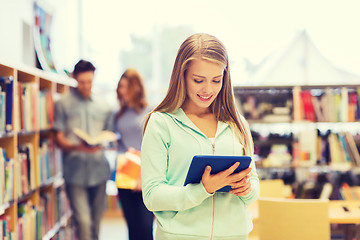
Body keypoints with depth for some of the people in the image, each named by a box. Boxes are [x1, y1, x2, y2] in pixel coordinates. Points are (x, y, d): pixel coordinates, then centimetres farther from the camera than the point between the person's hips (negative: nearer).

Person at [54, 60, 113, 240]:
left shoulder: (103, 107, 17)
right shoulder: (64, 104, 5)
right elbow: (59, 139, -1)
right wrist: (78, 147, -21)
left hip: (99, 169, 4)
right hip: (75, 171, -4)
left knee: (96, 221, 11)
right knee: (83, 222, -12)